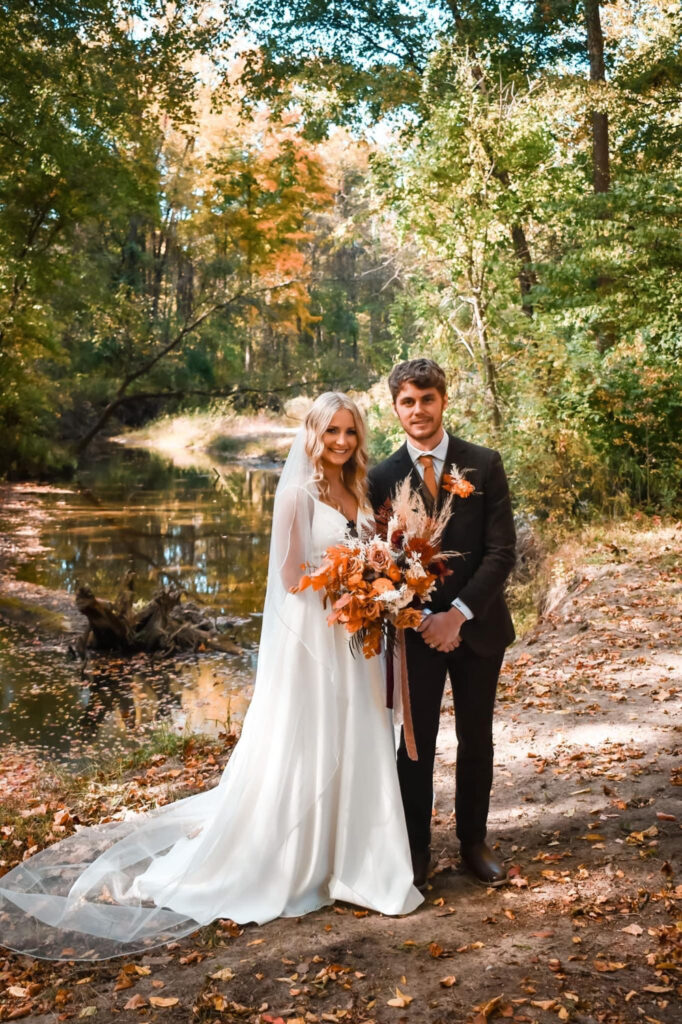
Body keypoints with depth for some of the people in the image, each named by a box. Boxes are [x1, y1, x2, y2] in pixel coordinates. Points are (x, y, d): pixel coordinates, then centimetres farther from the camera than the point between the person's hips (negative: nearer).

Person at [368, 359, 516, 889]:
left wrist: (459, 613, -16)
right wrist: (423, 619, -13)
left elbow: (502, 551, -7)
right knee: (416, 743, 6)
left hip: (477, 624, 1)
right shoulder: (382, 477, -2)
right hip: (415, 629, -1)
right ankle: (416, 850, 22)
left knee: (476, 739, 13)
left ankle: (474, 841, 30)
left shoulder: (484, 464, -3)